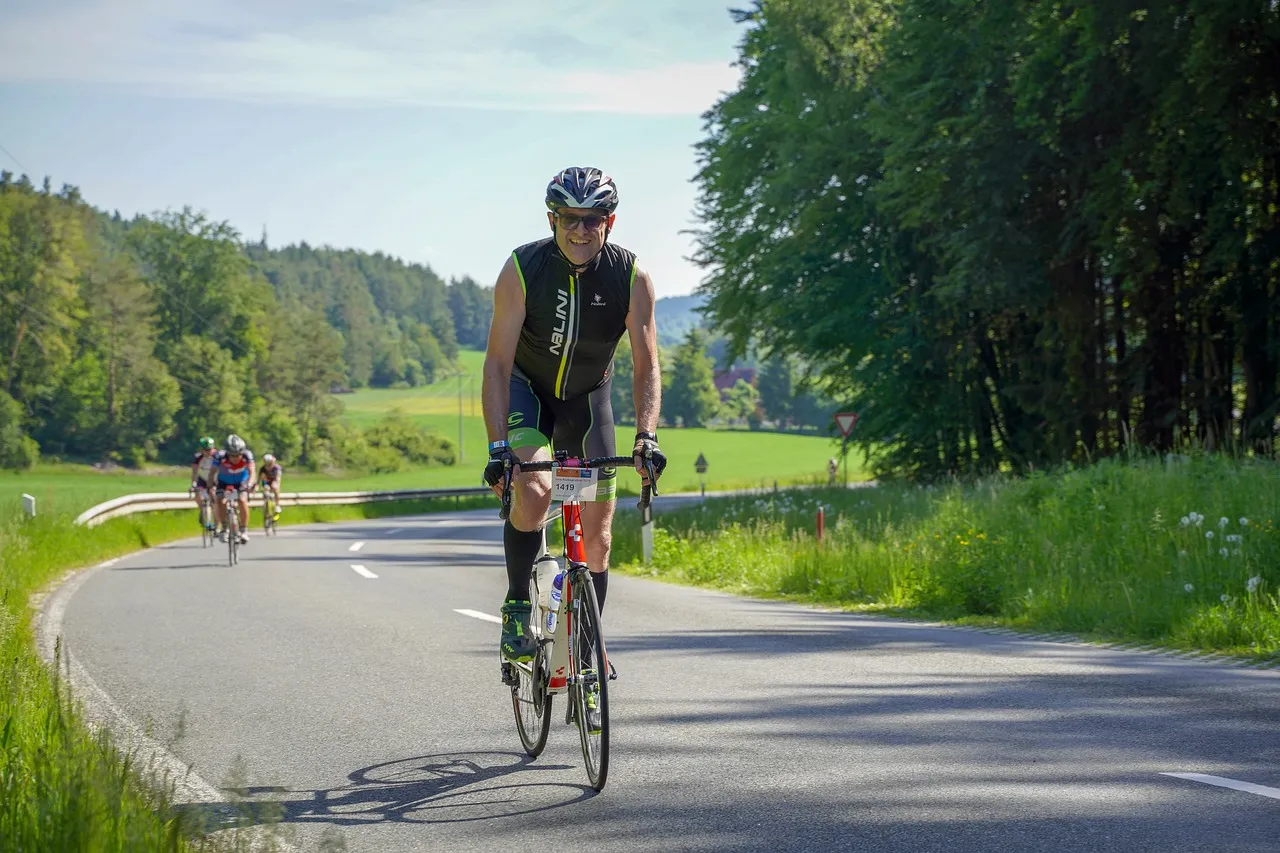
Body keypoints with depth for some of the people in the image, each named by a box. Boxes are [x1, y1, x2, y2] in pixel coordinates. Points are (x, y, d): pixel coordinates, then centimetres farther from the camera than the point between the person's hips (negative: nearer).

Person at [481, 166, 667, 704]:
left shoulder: (631, 277, -21)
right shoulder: (522, 269, -25)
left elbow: (646, 365, -17)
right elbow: (498, 363, -25)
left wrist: (646, 436, -32)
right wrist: (497, 446, -34)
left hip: (587, 397, 2)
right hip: (527, 389, -2)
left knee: (598, 534, 0)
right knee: (533, 488, -30)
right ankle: (517, 607, -11)